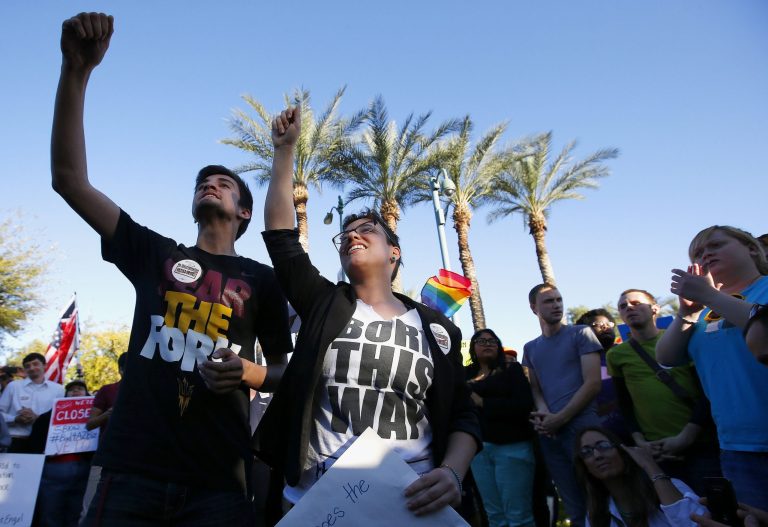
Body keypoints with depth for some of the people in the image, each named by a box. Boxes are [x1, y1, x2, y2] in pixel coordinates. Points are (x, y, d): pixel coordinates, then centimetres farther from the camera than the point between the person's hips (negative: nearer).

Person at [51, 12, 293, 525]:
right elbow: (70, 179, 4)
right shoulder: (154, 253, 11)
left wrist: (245, 372, -12)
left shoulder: (261, 279, 7)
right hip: (133, 470, 2)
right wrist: (76, 70, -3)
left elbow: (284, 371, 11)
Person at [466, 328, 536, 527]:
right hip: (479, 447, 4)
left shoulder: (511, 369, 3)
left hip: (511, 445, -3)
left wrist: (482, 402, -13)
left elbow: (525, 404, -11)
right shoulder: (467, 374, 11)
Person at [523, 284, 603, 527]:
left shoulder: (581, 334, 2)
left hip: (582, 425, -4)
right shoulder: (530, 348, 15)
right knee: (574, 506, 12)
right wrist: (543, 412, -5)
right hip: (550, 433, 4)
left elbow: (593, 384, -6)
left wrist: (559, 418, -11)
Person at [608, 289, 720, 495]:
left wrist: (686, 437, -10)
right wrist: (641, 442, -4)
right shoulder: (616, 354, 8)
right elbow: (625, 404, 9)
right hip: (656, 452, 1)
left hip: (701, 444, -1)